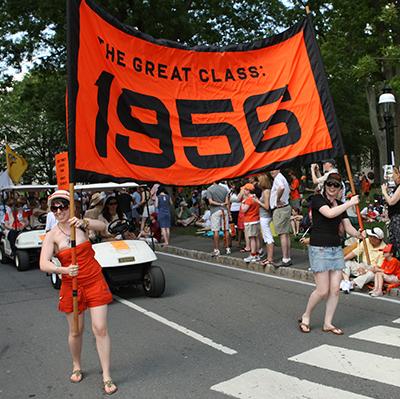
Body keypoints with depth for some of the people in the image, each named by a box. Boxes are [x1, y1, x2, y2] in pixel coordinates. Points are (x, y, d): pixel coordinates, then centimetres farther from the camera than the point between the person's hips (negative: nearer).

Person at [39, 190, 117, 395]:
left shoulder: (81, 224, -4)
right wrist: (64, 269, -39)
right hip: (71, 286, 0)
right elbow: (44, 265, -20)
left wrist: (84, 223, -42)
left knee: (100, 329, -2)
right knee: (76, 331, 12)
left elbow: (102, 227, -23)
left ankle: (107, 377, 9)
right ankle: (77, 367, 39)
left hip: (95, 282, 0)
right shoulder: (52, 235, -8)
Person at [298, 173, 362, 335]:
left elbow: (348, 227, 11)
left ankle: (328, 323, 18)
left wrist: (358, 234, -8)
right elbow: (329, 213, -25)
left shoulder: (340, 205, 13)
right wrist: (350, 203, -16)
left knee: (335, 289, 4)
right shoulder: (317, 199, -7)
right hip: (319, 249, -6)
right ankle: (305, 317, 18)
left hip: (336, 249, 7)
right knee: (323, 290, -5)